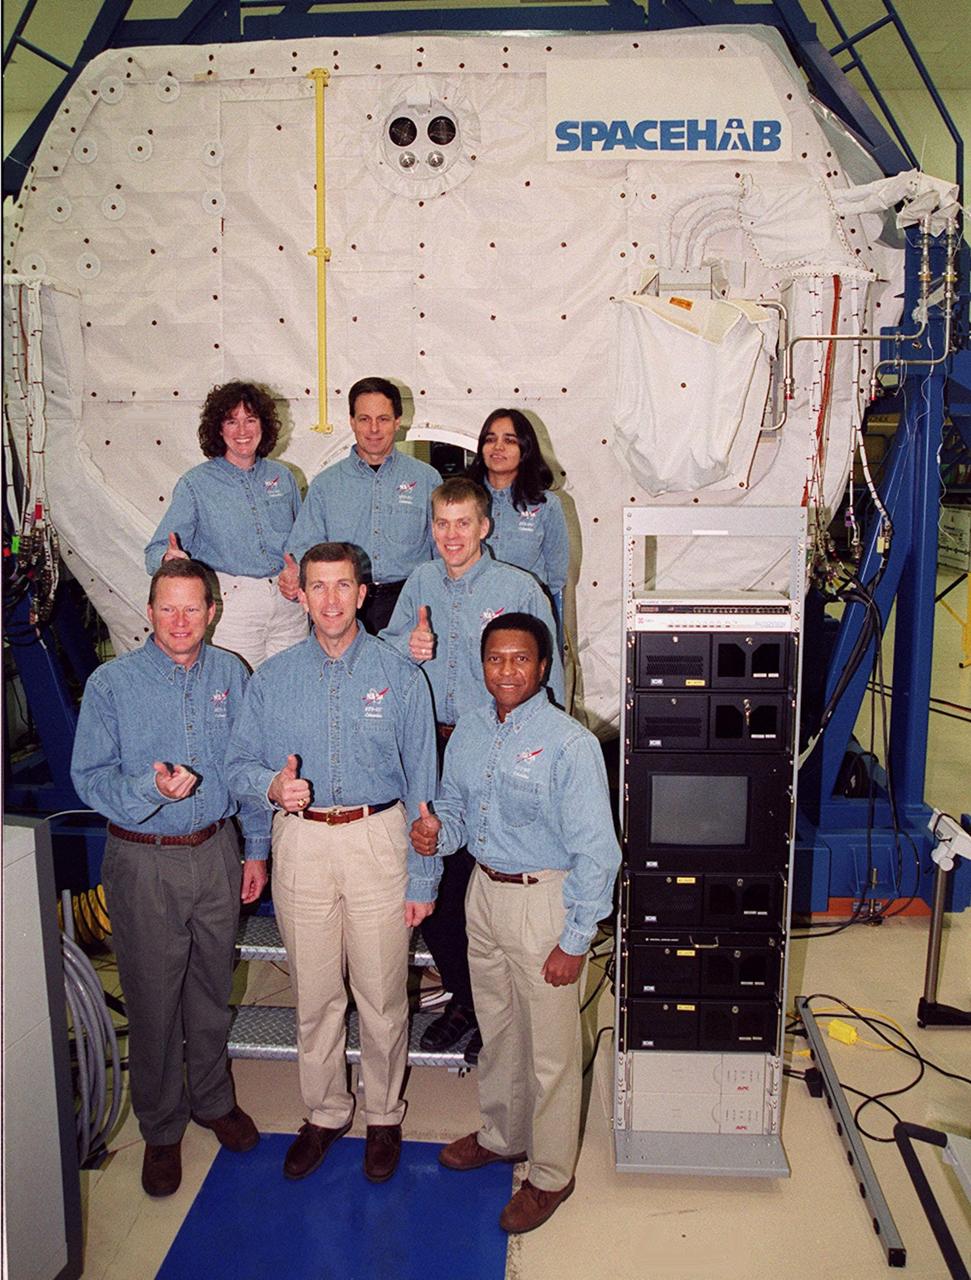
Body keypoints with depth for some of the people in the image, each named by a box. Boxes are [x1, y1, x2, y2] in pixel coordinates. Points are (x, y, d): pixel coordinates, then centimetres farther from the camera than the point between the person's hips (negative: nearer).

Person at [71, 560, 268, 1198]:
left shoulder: (230, 674, 2)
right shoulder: (112, 683, -8)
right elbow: (90, 777, -9)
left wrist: (257, 849, 8)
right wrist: (153, 788, -28)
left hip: (217, 852, 3)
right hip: (144, 862, -2)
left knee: (213, 989, 17)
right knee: (154, 1000, 8)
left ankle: (213, 1099, 40)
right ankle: (162, 1128, 29)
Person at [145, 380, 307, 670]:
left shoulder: (282, 476, 11)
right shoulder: (196, 483, 1)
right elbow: (157, 551, -3)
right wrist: (169, 557, -27)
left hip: (288, 606, 3)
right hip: (231, 607, -3)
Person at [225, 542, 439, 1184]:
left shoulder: (401, 676, -3)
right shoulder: (272, 679, 2)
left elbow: (422, 783, -2)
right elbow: (240, 765, 5)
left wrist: (422, 879, -3)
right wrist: (272, 786, -19)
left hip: (379, 841, -1)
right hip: (301, 844, 2)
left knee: (382, 994, 8)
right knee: (315, 994, 13)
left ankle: (385, 1115, 31)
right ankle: (325, 1112, 35)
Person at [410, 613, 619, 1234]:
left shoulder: (570, 742, -20)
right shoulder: (470, 731, 1)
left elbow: (595, 851, -18)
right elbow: (456, 808, 13)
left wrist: (574, 941, -17)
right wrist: (437, 833, -11)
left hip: (544, 898, -6)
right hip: (484, 890, 7)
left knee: (551, 1047, 8)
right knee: (496, 1028, 24)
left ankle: (550, 1175, 29)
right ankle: (503, 1136, 47)